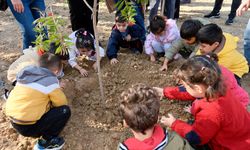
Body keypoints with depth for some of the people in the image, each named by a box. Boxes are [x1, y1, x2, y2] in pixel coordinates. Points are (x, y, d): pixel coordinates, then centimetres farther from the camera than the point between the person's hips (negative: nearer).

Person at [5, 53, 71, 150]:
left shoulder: (27, 74, 8)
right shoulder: (50, 80, -14)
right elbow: (62, 103, -6)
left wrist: (50, 105, 23)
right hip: (27, 126, -8)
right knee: (65, 111, -6)